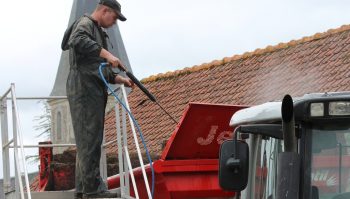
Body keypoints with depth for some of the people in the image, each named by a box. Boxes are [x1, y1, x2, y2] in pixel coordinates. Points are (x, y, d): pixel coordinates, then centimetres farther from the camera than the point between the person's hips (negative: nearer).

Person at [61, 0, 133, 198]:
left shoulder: (99, 32, 28)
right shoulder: (85, 24, -3)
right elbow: (78, 41, -28)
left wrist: (119, 79, 17)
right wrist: (107, 54, -32)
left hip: (94, 92, 10)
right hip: (84, 88, -10)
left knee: (88, 141, 9)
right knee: (89, 139, -13)